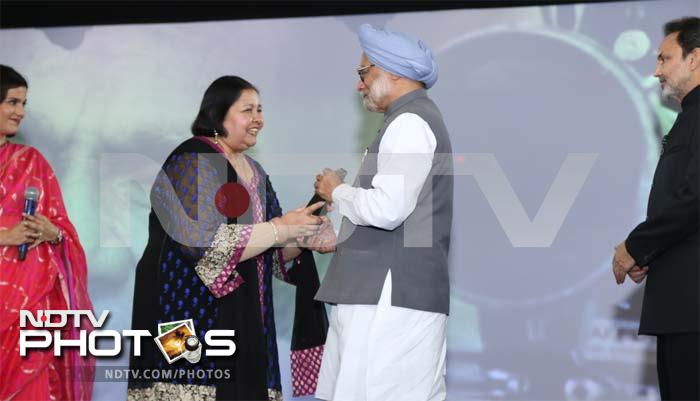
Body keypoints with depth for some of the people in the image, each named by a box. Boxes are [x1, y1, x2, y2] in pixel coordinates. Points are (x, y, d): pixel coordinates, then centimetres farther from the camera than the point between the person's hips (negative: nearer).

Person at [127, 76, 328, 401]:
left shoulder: (254, 172, 15)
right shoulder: (191, 162, -8)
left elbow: (272, 256, 17)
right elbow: (206, 244, -21)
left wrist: (303, 240, -3)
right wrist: (278, 229, -16)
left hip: (243, 322, 7)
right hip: (193, 314, -7)